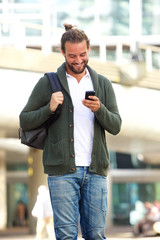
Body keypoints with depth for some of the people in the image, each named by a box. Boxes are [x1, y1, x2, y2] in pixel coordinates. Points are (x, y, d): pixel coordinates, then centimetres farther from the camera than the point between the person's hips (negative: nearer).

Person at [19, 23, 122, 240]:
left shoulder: (103, 84, 12)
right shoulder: (48, 83, 5)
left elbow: (116, 126, 6)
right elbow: (25, 120, 5)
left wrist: (99, 109, -15)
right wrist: (49, 109, -12)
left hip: (96, 171, 3)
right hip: (63, 171, -2)